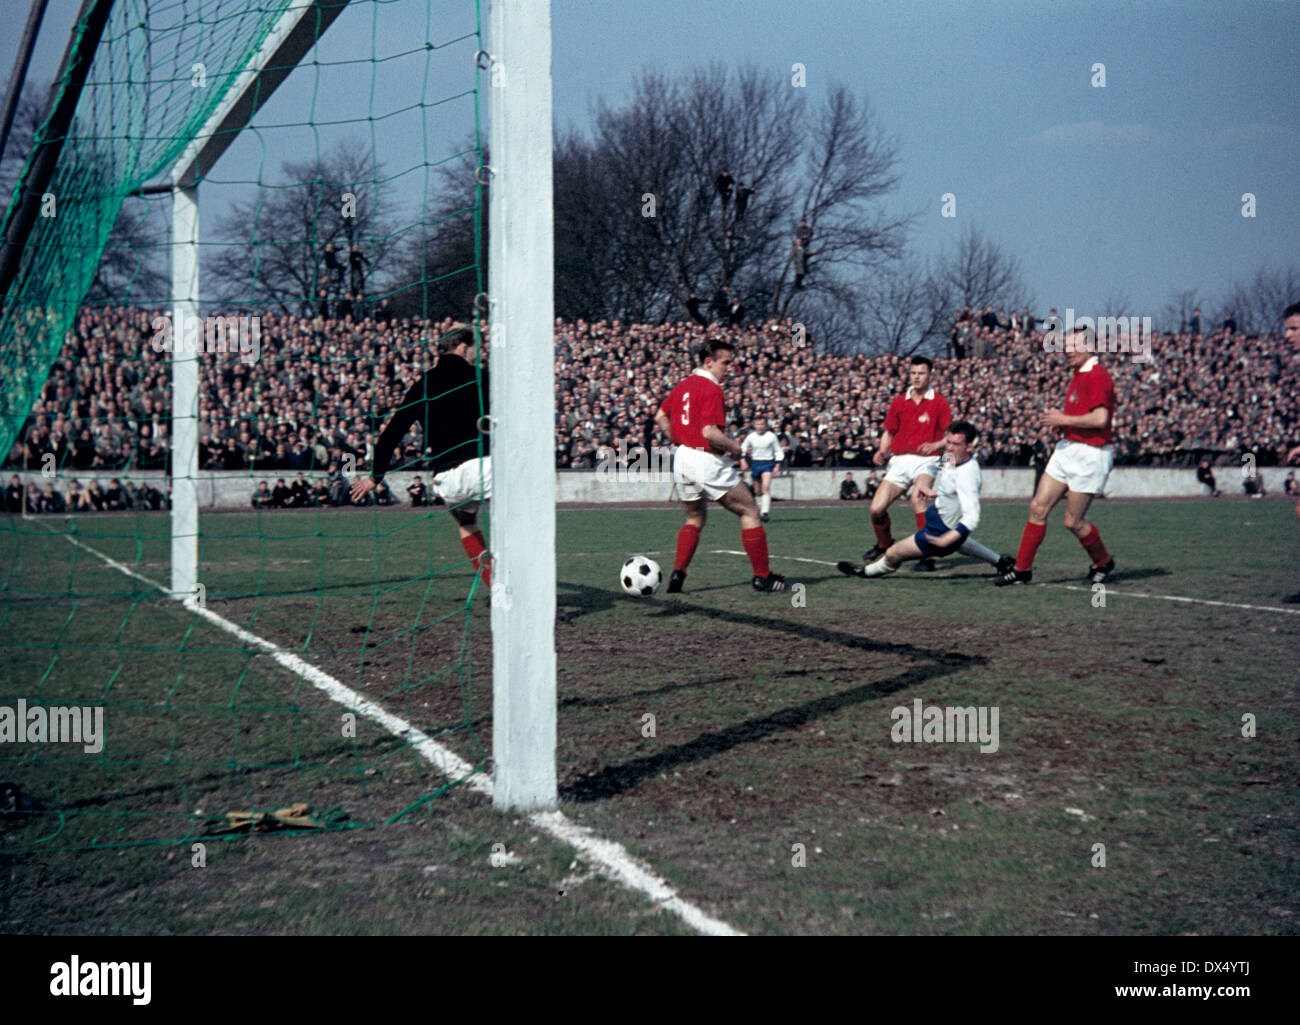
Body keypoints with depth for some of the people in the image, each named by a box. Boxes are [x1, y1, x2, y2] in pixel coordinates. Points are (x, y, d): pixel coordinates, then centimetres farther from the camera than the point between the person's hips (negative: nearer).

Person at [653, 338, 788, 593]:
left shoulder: (683, 385, 11)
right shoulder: (711, 390, -16)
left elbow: (660, 418, 19)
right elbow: (710, 432, -25)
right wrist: (734, 447, -10)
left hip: (683, 458, 8)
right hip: (707, 461, -8)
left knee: (695, 517, 24)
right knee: (749, 512, 3)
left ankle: (678, 572, 9)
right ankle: (762, 576, 4)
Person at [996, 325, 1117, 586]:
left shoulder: (1097, 376, -16)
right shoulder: (1078, 376, 15)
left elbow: (1100, 418, -27)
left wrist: (1064, 419, -17)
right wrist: (1061, 422, 7)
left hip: (1089, 456, -9)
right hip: (1067, 449, 9)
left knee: (1073, 522, -1)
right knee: (1038, 507, 3)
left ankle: (1103, 563, 24)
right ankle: (1022, 569, 9)